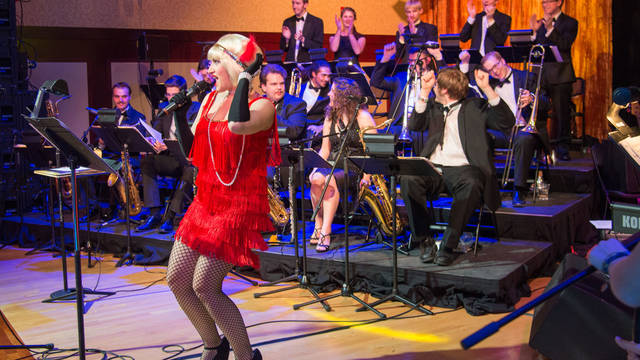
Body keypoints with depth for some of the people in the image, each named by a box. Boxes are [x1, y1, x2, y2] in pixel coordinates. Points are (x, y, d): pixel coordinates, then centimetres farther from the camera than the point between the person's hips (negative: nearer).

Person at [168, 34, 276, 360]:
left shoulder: (261, 106, -12)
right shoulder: (210, 99, 11)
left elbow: (238, 125, -36)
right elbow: (192, 151, 13)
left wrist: (246, 76, -24)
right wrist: (179, 110, 3)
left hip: (239, 206, -8)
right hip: (206, 201, 8)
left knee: (204, 286, -10)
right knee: (177, 278, 9)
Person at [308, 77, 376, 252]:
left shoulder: (362, 117, -4)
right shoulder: (330, 117, 15)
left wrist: (366, 177, -20)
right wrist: (316, 168, -2)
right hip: (333, 166, 5)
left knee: (330, 180, -35)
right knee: (316, 178, -30)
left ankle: (325, 232, -34)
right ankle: (318, 226, -16)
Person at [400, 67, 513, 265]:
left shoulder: (475, 106, 13)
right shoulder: (433, 106, 25)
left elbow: (506, 121, -1)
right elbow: (414, 125, 7)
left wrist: (487, 89, -9)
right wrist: (424, 90, 2)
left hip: (462, 168, -3)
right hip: (433, 168, 3)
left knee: (472, 184, -37)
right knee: (408, 179, -29)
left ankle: (448, 245, -28)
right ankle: (425, 240, -19)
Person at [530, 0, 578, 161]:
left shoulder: (570, 23, 2)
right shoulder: (540, 23, 16)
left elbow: (564, 45, -14)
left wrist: (550, 29, -24)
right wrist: (535, 31, -8)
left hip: (560, 75, -4)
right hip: (541, 74, 4)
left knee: (561, 111, -4)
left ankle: (562, 149, 1)